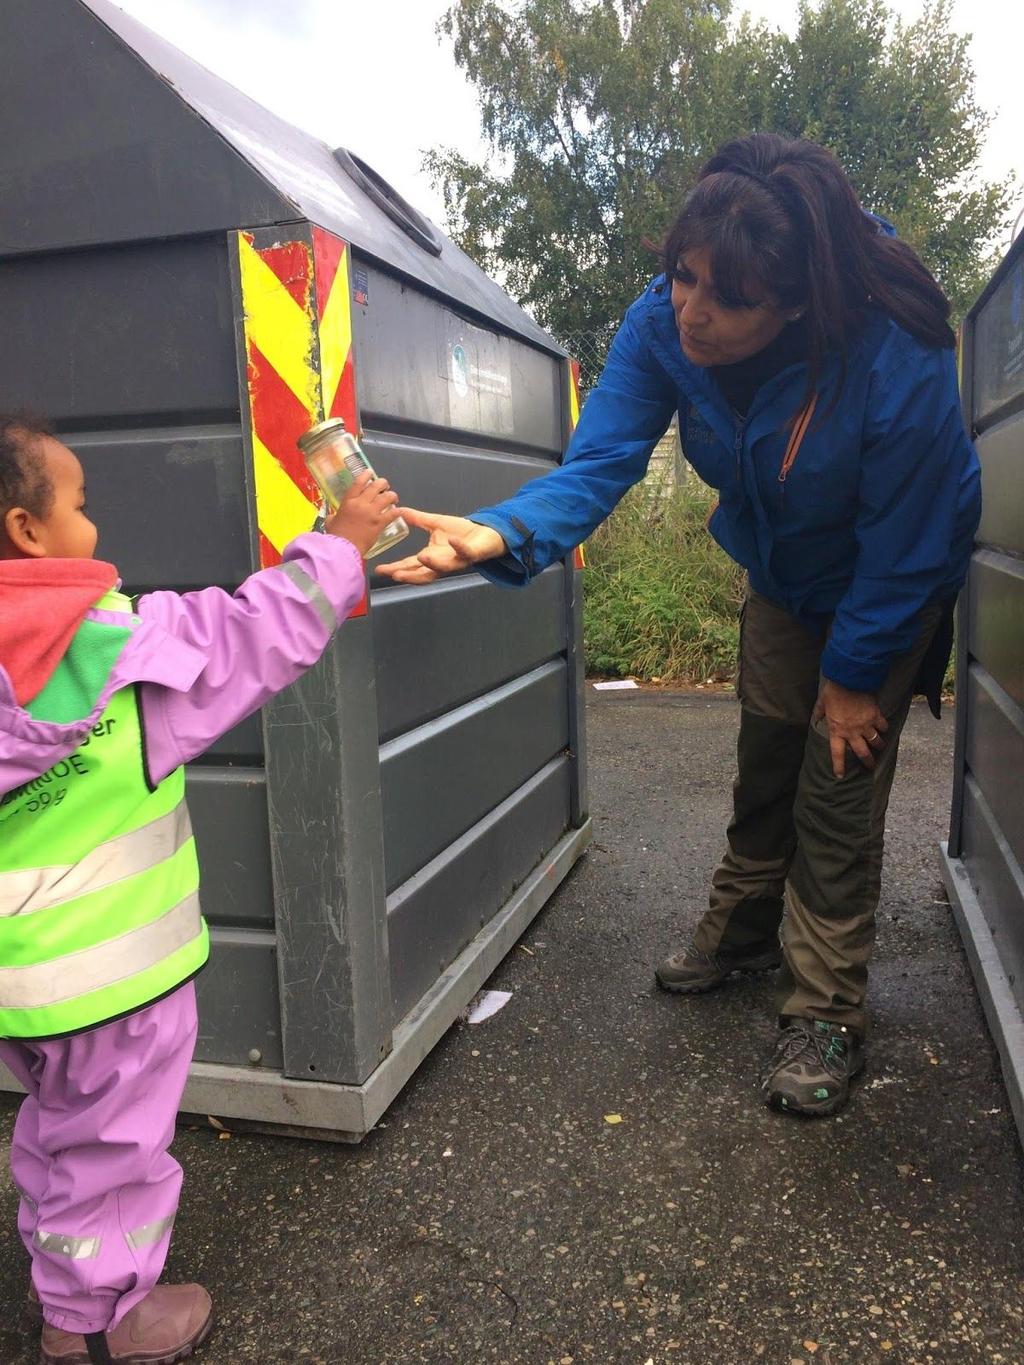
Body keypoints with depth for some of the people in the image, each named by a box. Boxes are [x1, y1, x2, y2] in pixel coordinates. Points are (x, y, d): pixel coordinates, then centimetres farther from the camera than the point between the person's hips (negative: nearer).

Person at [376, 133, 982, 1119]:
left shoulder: (896, 362, -39)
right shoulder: (663, 324, -27)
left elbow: (900, 548, -27)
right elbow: (598, 463, -31)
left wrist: (854, 675, -17)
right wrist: (498, 535, -51)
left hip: (891, 593, -4)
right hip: (782, 577, 5)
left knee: (839, 789, -3)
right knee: (765, 761, 17)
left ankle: (825, 1015, 15)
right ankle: (739, 933, 41)